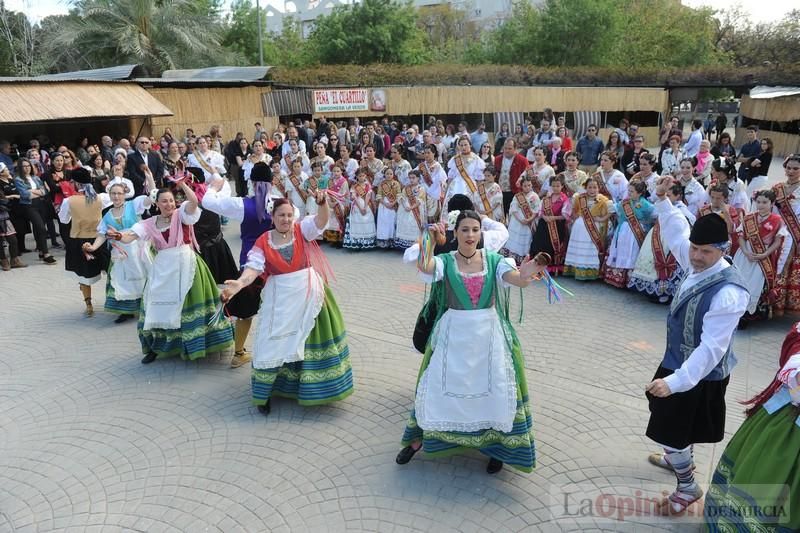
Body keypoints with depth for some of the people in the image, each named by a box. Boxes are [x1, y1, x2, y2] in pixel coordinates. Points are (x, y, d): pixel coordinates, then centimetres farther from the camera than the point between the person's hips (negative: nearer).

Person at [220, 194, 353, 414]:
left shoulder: (302, 230, -2)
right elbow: (254, 268, -15)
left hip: (309, 295, 1)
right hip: (280, 299, -1)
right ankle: (266, 393, 18)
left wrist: (322, 202, -40)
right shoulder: (263, 242, -3)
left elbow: (321, 220, -19)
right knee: (275, 343, 2)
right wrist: (240, 282, -35)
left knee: (308, 341, 12)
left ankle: (311, 386, 33)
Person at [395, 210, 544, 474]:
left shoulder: (493, 260, -3)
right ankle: (417, 440, 30)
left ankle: (495, 444, 30)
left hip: (488, 333, 1)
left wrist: (525, 275, -45)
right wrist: (424, 263, -53)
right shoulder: (445, 261, -5)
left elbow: (518, 279, -21)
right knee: (437, 386, 9)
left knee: (495, 389, 6)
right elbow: (427, 267, -29)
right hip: (453, 334, 0)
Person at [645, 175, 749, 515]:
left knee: (671, 431, 6)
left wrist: (676, 381, -37)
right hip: (679, 360, 9)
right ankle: (680, 460, 57)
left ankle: (688, 488, 31)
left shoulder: (728, 293, -33)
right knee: (674, 421, 30)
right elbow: (678, 232, 11)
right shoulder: (697, 265, -9)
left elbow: (712, 348, -34)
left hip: (700, 374, -9)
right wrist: (663, 200, 4)